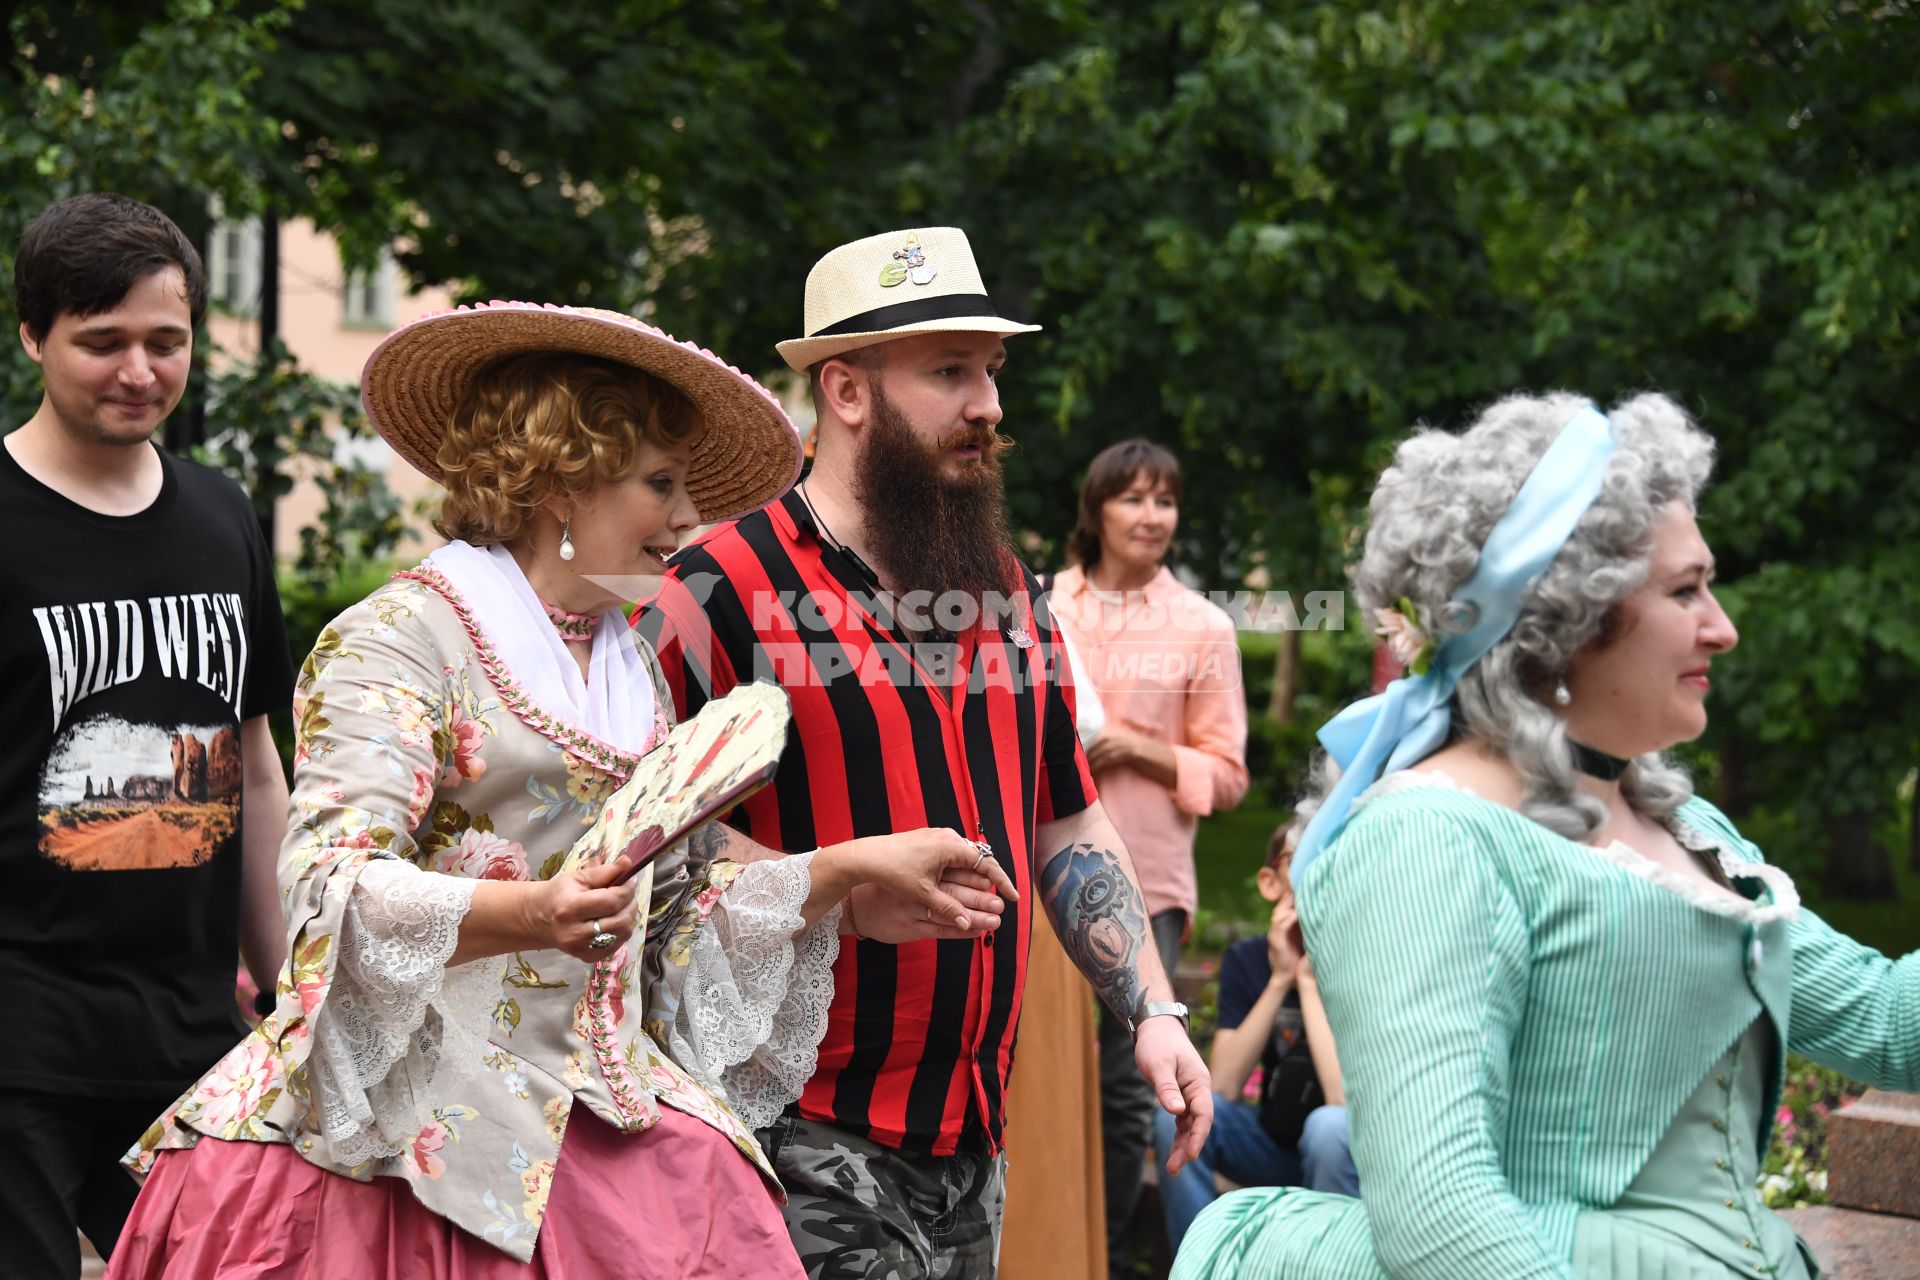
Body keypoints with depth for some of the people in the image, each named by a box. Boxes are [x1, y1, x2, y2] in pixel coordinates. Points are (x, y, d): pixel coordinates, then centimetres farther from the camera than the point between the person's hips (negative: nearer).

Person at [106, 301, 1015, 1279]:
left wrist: (854, 868, 13)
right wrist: (530, 913, -30)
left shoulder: (634, 670, 19)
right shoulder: (397, 638, -4)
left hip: (594, 1109, 6)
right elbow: (332, 889, -15)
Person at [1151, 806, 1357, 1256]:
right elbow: (1222, 1088, -15)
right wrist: (1280, 980, -21)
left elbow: (1346, 1101, -29)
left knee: (1329, 1127, -36)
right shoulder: (1247, 960, -4)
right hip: (1277, 1145, 4)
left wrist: (1309, 980, -25)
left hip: (1347, 1156, -4)